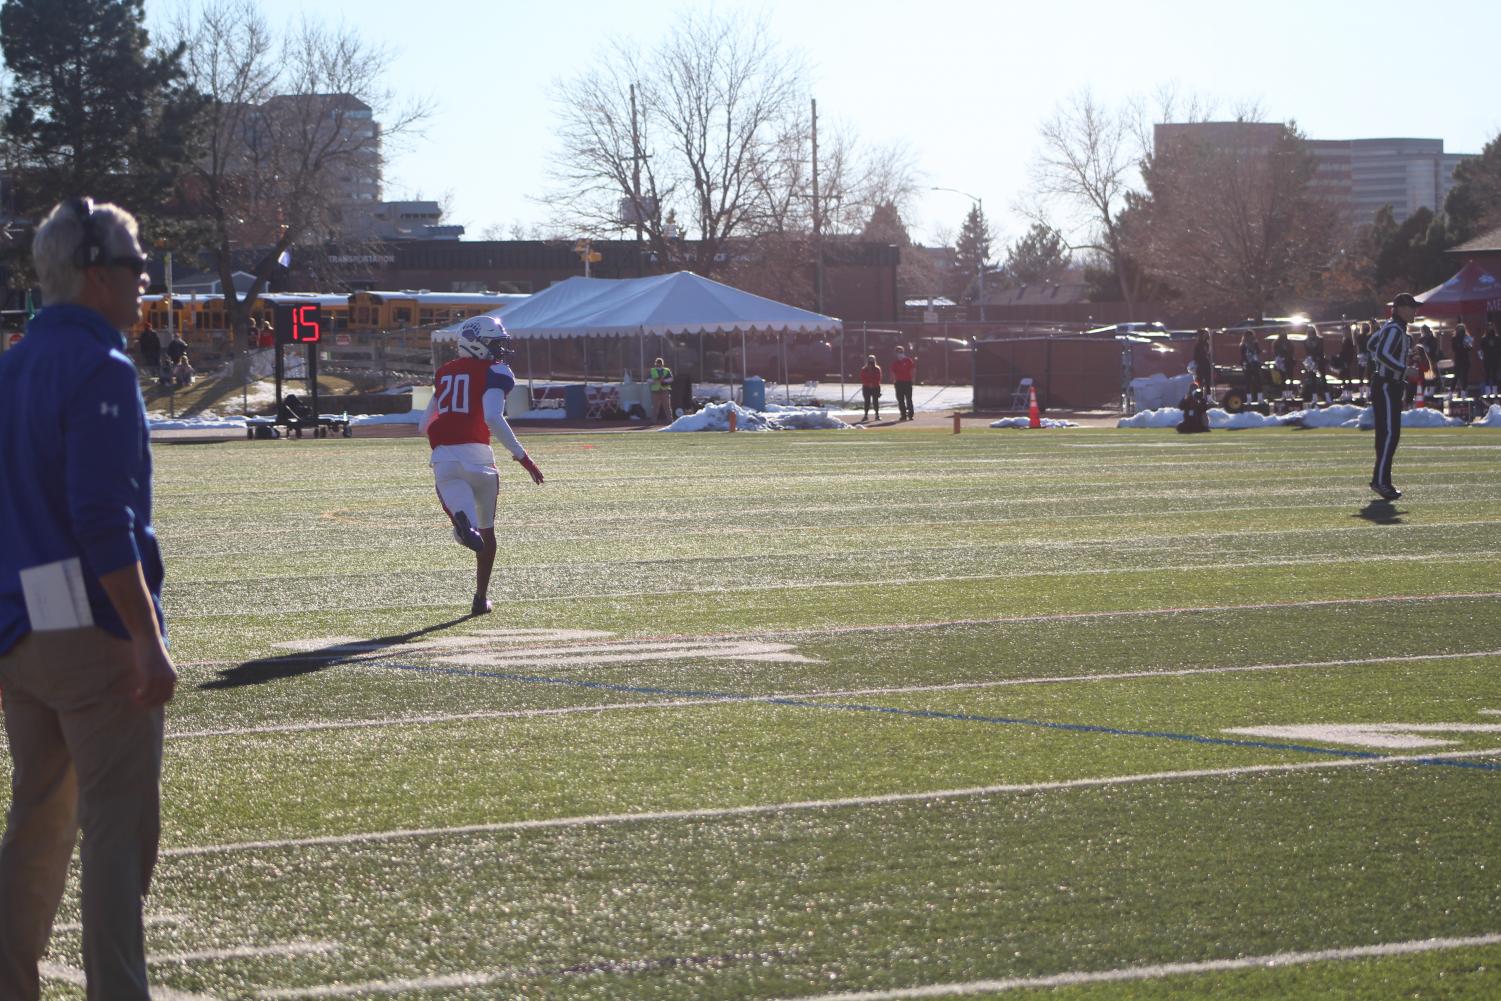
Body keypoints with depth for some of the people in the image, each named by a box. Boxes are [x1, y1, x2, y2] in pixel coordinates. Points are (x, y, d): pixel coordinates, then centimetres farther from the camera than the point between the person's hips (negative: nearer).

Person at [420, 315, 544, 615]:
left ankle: (463, 523, -49)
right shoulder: (494, 371, 2)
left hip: (443, 456, 3)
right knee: (486, 529, 16)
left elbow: (425, 424, 24)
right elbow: (493, 418, -14)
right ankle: (480, 597, 21)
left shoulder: (444, 373, 22)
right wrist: (522, 457, -10)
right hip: (476, 453, -3)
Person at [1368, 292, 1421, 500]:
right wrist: (1405, 370, -27)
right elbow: (1382, 354, -29)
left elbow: (1372, 344, 29)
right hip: (1386, 387, -11)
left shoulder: (1392, 327, 16)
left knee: (1388, 435, 11)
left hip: (1390, 387, 11)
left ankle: (1381, 479, 13)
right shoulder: (1394, 330, -16)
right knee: (1390, 434, -14)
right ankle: (1380, 480, -17)